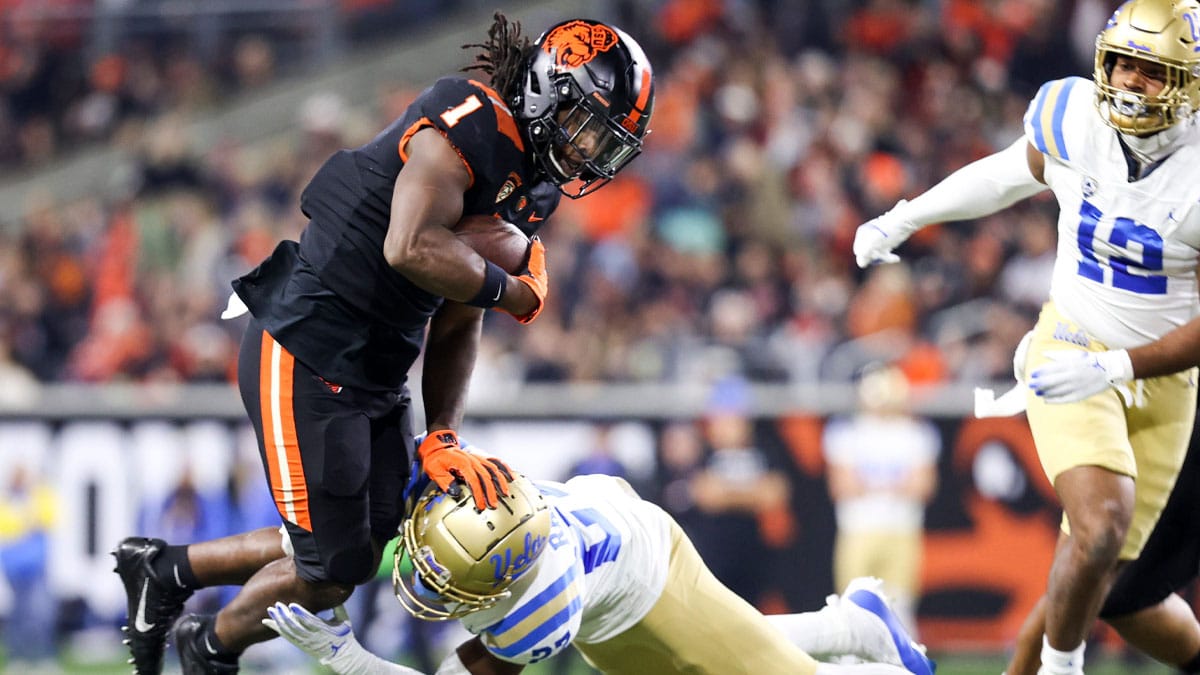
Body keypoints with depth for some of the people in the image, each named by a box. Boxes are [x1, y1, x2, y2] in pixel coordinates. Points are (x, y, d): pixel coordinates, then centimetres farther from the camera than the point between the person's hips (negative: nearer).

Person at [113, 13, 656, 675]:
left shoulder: (524, 192, 12)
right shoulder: (472, 122, -17)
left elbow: (455, 329, 14)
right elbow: (411, 248, -31)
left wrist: (441, 438, 3)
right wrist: (511, 290, -15)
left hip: (375, 382, 10)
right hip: (305, 362, -10)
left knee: (370, 547, 13)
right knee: (329, 574, -2)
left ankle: (166, 569, 28)